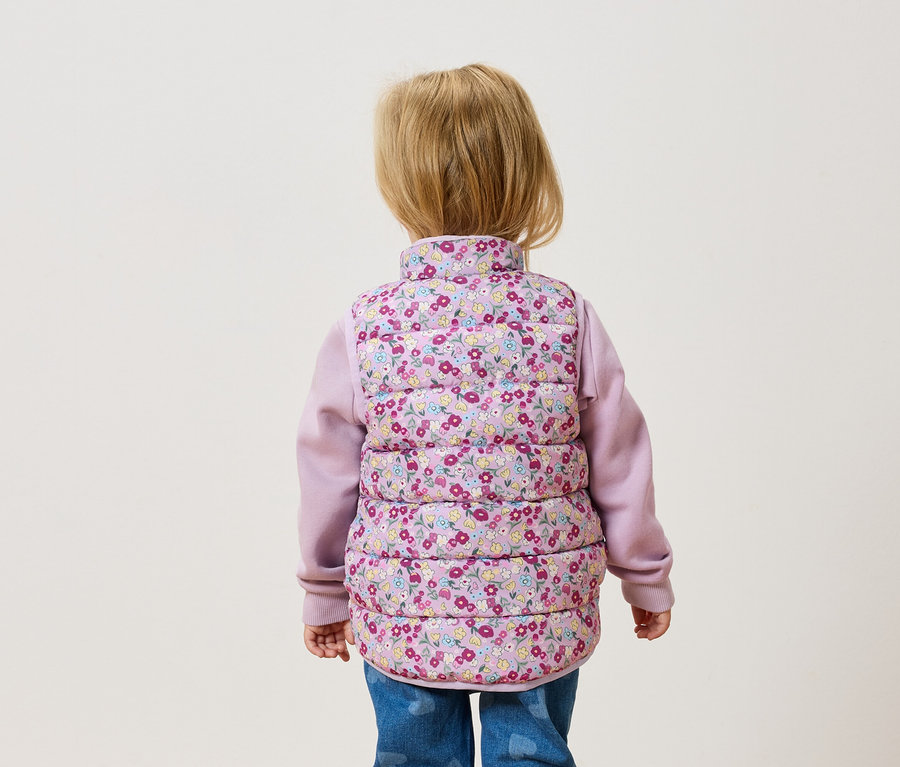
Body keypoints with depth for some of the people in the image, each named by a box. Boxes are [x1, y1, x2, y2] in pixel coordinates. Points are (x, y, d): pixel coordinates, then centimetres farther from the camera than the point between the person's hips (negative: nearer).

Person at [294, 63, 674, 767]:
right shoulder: (568, 317, -11)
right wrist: (646, 577, 13)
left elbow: (329, 477, -3)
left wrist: (324, 594, 14)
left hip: (402, 622, 0)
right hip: (543, 618, 0)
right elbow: (618, 467, -3)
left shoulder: (363, 328, -12)